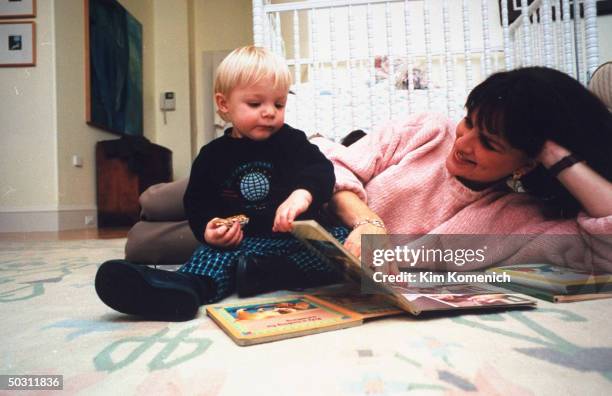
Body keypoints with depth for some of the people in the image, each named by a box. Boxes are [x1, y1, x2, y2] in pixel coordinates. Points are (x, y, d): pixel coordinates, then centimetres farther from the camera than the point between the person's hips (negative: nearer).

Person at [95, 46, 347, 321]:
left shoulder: (291, 141, 6)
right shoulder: (213, 155, 9)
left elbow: (320, 169, -8)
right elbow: (198, 203, 10)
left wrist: (303, 194, -33)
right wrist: (208, 229, -14)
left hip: (300, 237, 0)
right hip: (241, 241, 1)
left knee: (344, 239, -25)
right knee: (213, 253, -29)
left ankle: (263, 272, -39)